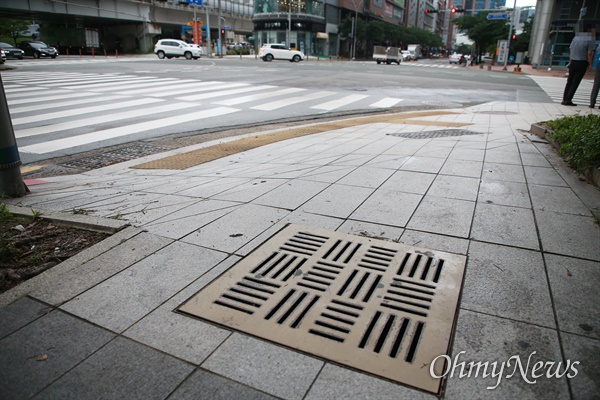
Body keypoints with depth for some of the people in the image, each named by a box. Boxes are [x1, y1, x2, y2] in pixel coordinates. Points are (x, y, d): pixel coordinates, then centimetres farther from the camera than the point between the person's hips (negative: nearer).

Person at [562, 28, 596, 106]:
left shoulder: (575, 38, 8)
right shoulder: (590, 40, -9)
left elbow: (570, 51, 11)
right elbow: (589, 53, -14)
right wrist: (590, 64, -5)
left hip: (573, 62, 5)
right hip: (582, 63, -5)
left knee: (569, 82, 10)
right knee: (575, 83, -3)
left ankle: (564, 99, 10)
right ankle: (568, 100, -6)